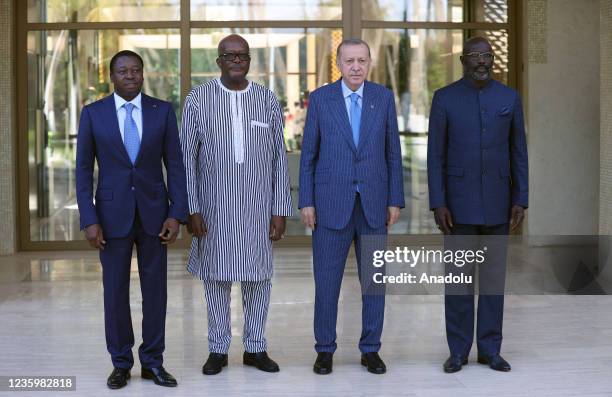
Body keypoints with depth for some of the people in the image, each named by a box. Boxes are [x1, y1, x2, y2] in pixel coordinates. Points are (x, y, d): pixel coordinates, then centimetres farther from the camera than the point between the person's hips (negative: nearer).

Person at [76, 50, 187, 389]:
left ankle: (152, 361, 18)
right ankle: (121, 363, 18)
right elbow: (83, 171, -2)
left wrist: (177, 215, -8)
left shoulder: (162, 111, 0)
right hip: (112, 213, -1)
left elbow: (175, 166, 0)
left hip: (153, 212, 1)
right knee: (115, 292, 5)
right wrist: (89, 221, -9)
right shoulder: (93, 113, -1)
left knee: (155, 290, 6)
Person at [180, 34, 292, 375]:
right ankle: (218, 349, 20)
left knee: (259, 276, 7)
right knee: (217, 275, 7)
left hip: (258, 206, 1)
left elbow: (280, 158, 4)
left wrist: (281, 210, 0)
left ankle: (256, 347, 21)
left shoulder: (267, 100, 3)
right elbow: (187, 158, 0)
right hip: (214, 206, -1)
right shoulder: (198, 99, -1)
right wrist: (191, 209, -6)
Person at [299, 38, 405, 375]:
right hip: (332, 202, -1)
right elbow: (308, 154, 2)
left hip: (373, 202, 2)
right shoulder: (320, 98, 0)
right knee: (327, 280, 1)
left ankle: (370, 350, 17)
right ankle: (325, 349, 15)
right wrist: (306, 202, -4)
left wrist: (395, 200, 1)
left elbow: (392, 152, 6)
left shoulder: (383, 97, 4)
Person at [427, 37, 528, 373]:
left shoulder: (509, 98, 3)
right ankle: (458, 350, 11)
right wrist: (437, 204, -11)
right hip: (459, 199, -2)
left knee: (493, 275, 5)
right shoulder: (444, 98, -3)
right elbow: (435, 155, -4)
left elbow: (519, 153, 5)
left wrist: (520, 201, -2)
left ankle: (489, 349, 15)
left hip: (496, 200, 2)